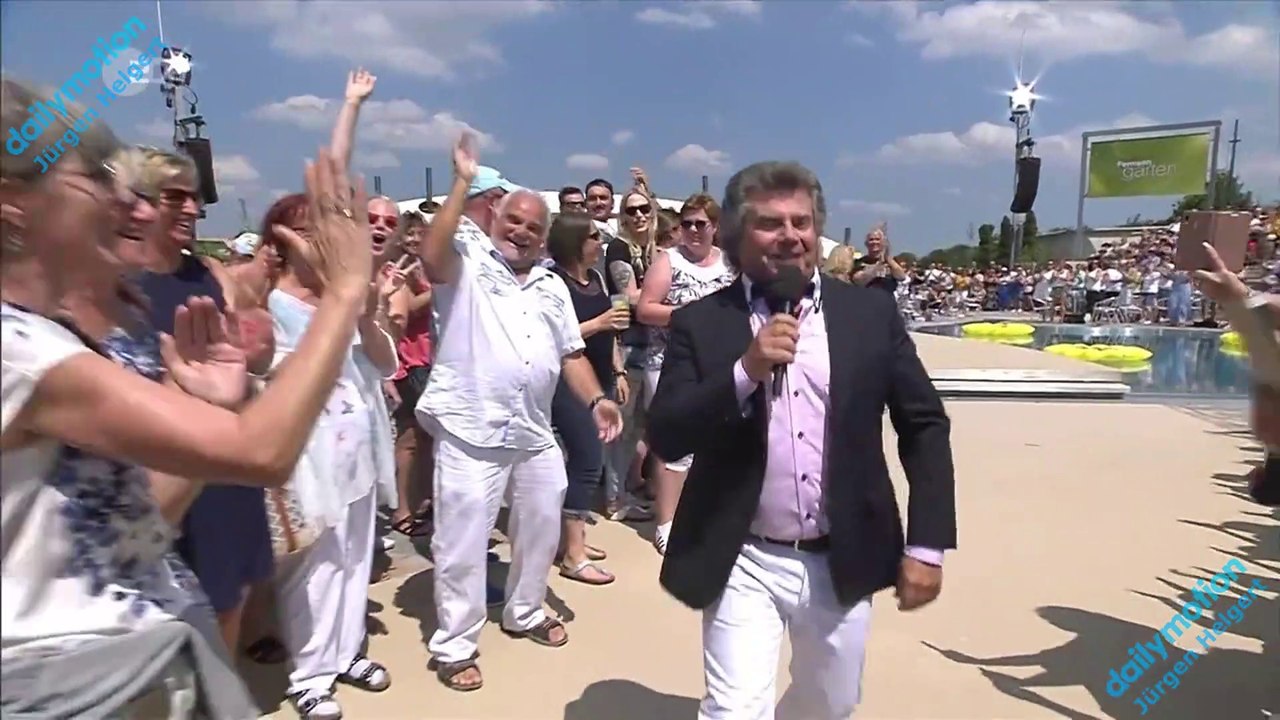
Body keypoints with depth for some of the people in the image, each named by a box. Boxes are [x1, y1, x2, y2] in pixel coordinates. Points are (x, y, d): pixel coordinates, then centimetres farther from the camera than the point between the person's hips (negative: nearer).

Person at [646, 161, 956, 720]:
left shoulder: (871, 313, -1)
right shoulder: (700, 323, -6)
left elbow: (925, 426, 3)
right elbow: (665, 438, -12)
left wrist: (926, 544, -2)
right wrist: (745, 371, -24)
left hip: (841, 563, 3)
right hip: (745, 565, -2)